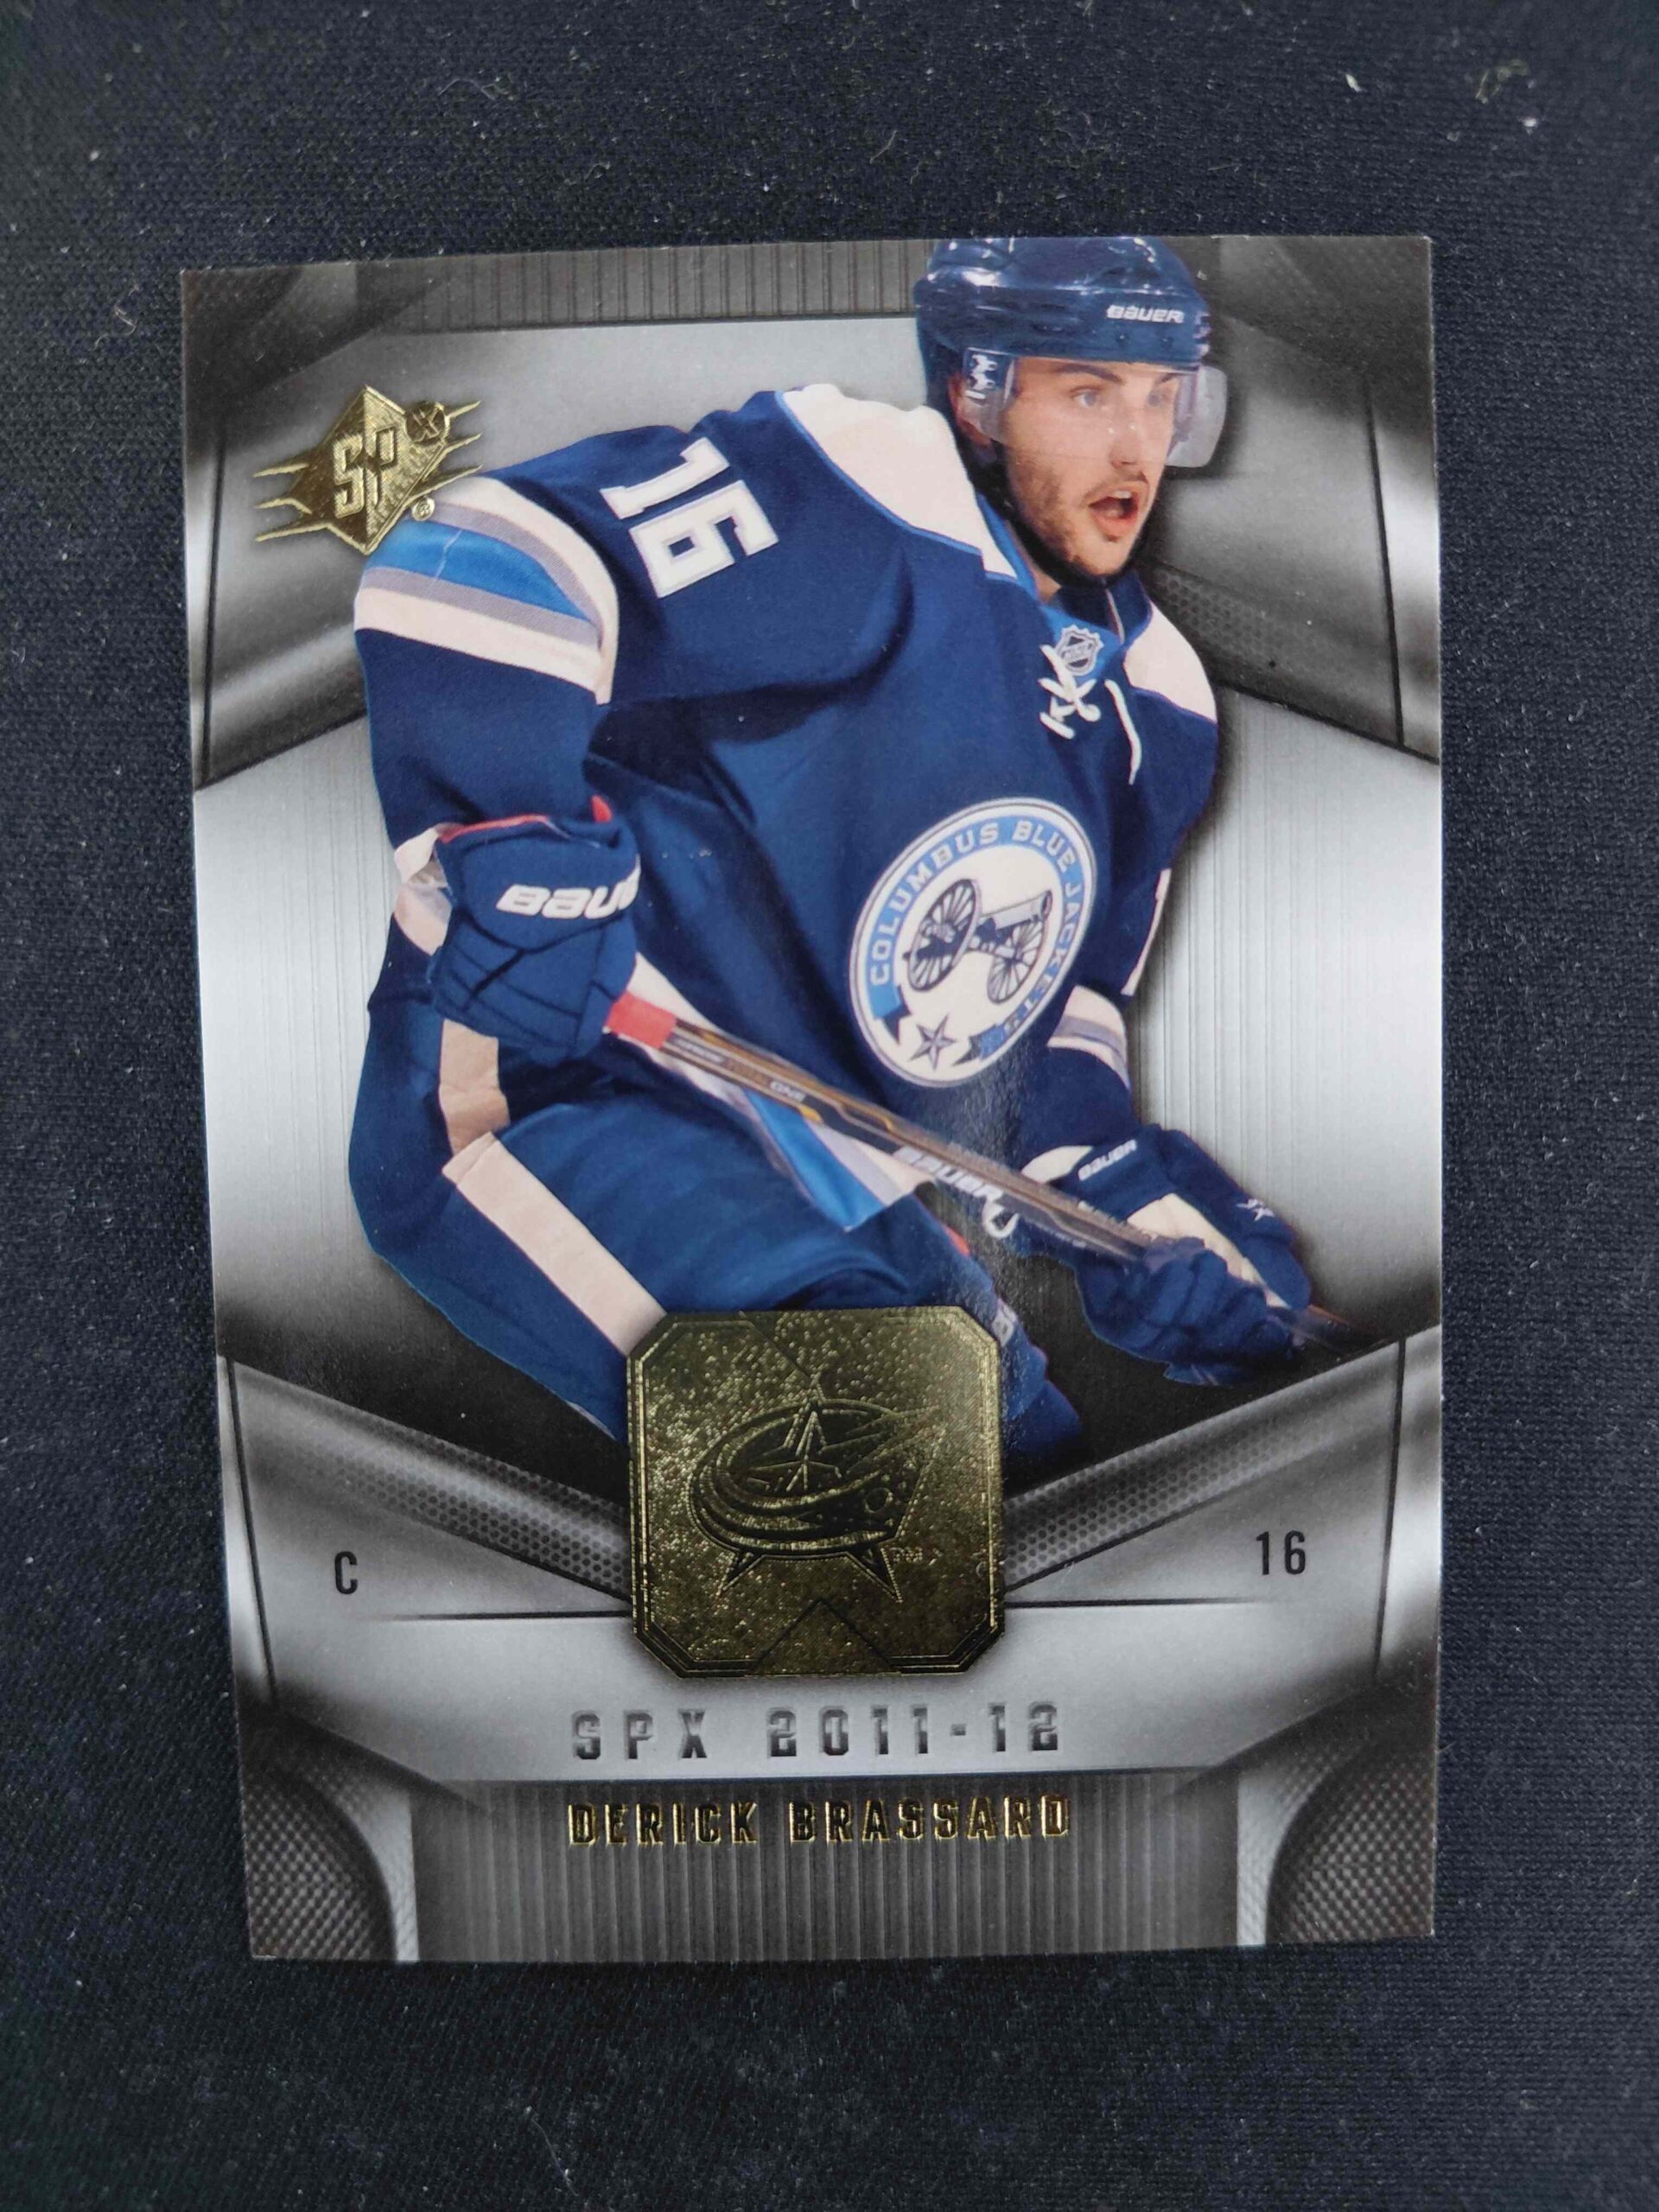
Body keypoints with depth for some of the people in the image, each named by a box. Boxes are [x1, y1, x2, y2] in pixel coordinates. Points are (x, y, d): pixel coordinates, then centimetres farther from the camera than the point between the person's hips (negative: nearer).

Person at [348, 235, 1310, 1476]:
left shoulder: (1155, 701, 13)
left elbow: (1073, 1000, 18)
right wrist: (517, 916, -29)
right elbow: (471, 574, -24)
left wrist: (1116, 1186, 4)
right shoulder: (854, 501, -14)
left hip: (850, 1164, 8)